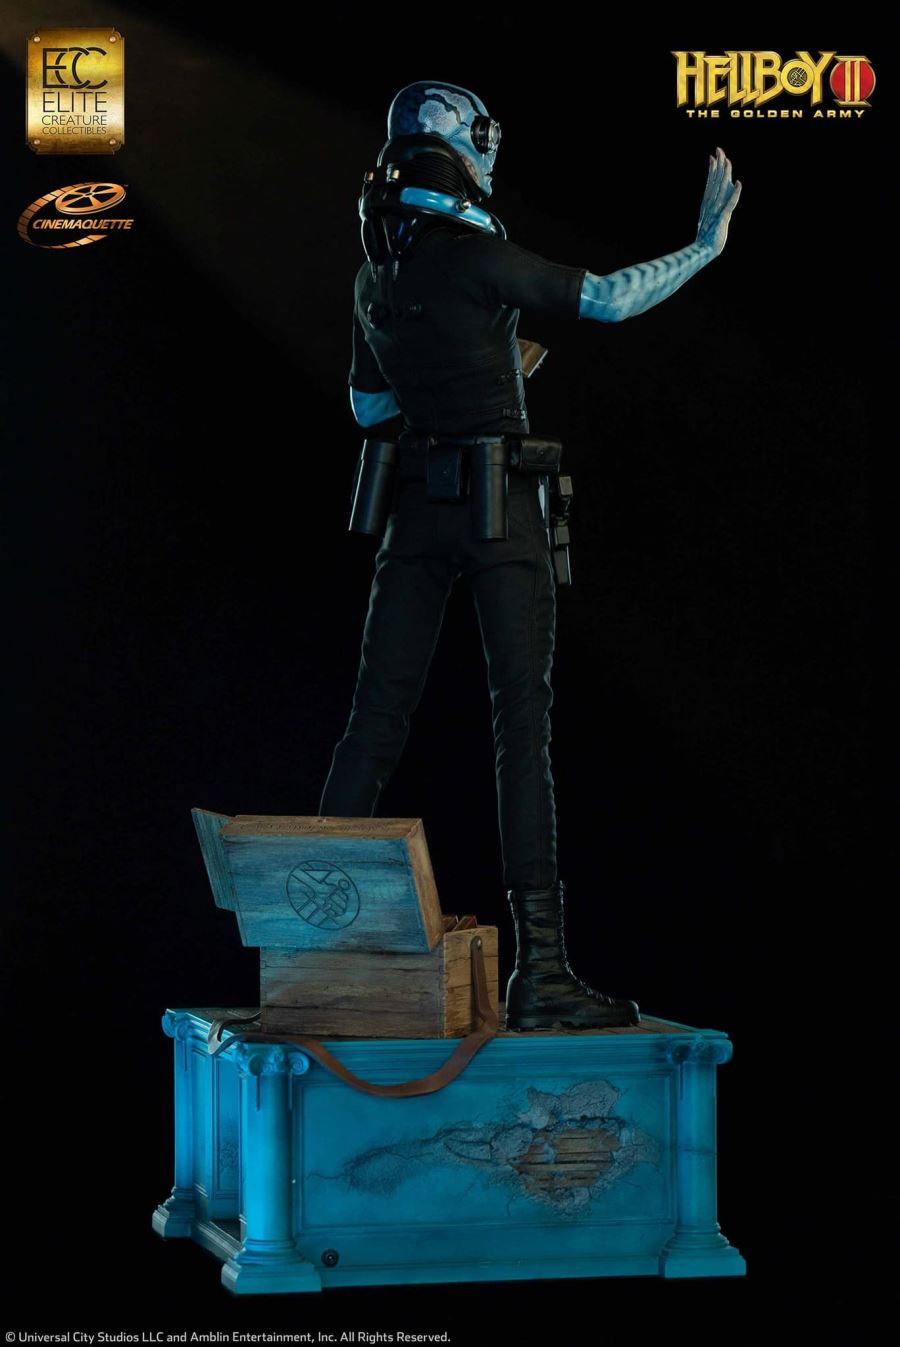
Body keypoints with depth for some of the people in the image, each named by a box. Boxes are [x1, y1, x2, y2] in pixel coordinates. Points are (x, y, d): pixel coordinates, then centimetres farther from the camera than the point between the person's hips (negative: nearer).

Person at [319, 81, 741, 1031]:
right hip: (496, 501, -7)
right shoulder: (475, 256, -11)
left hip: (416, 504, 7)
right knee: (523, 726, -7)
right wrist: (707, 242, 0)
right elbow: (609, 299, -11)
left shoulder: (377, 274, 12)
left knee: (376, 719, 8)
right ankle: (540, 969, -10)